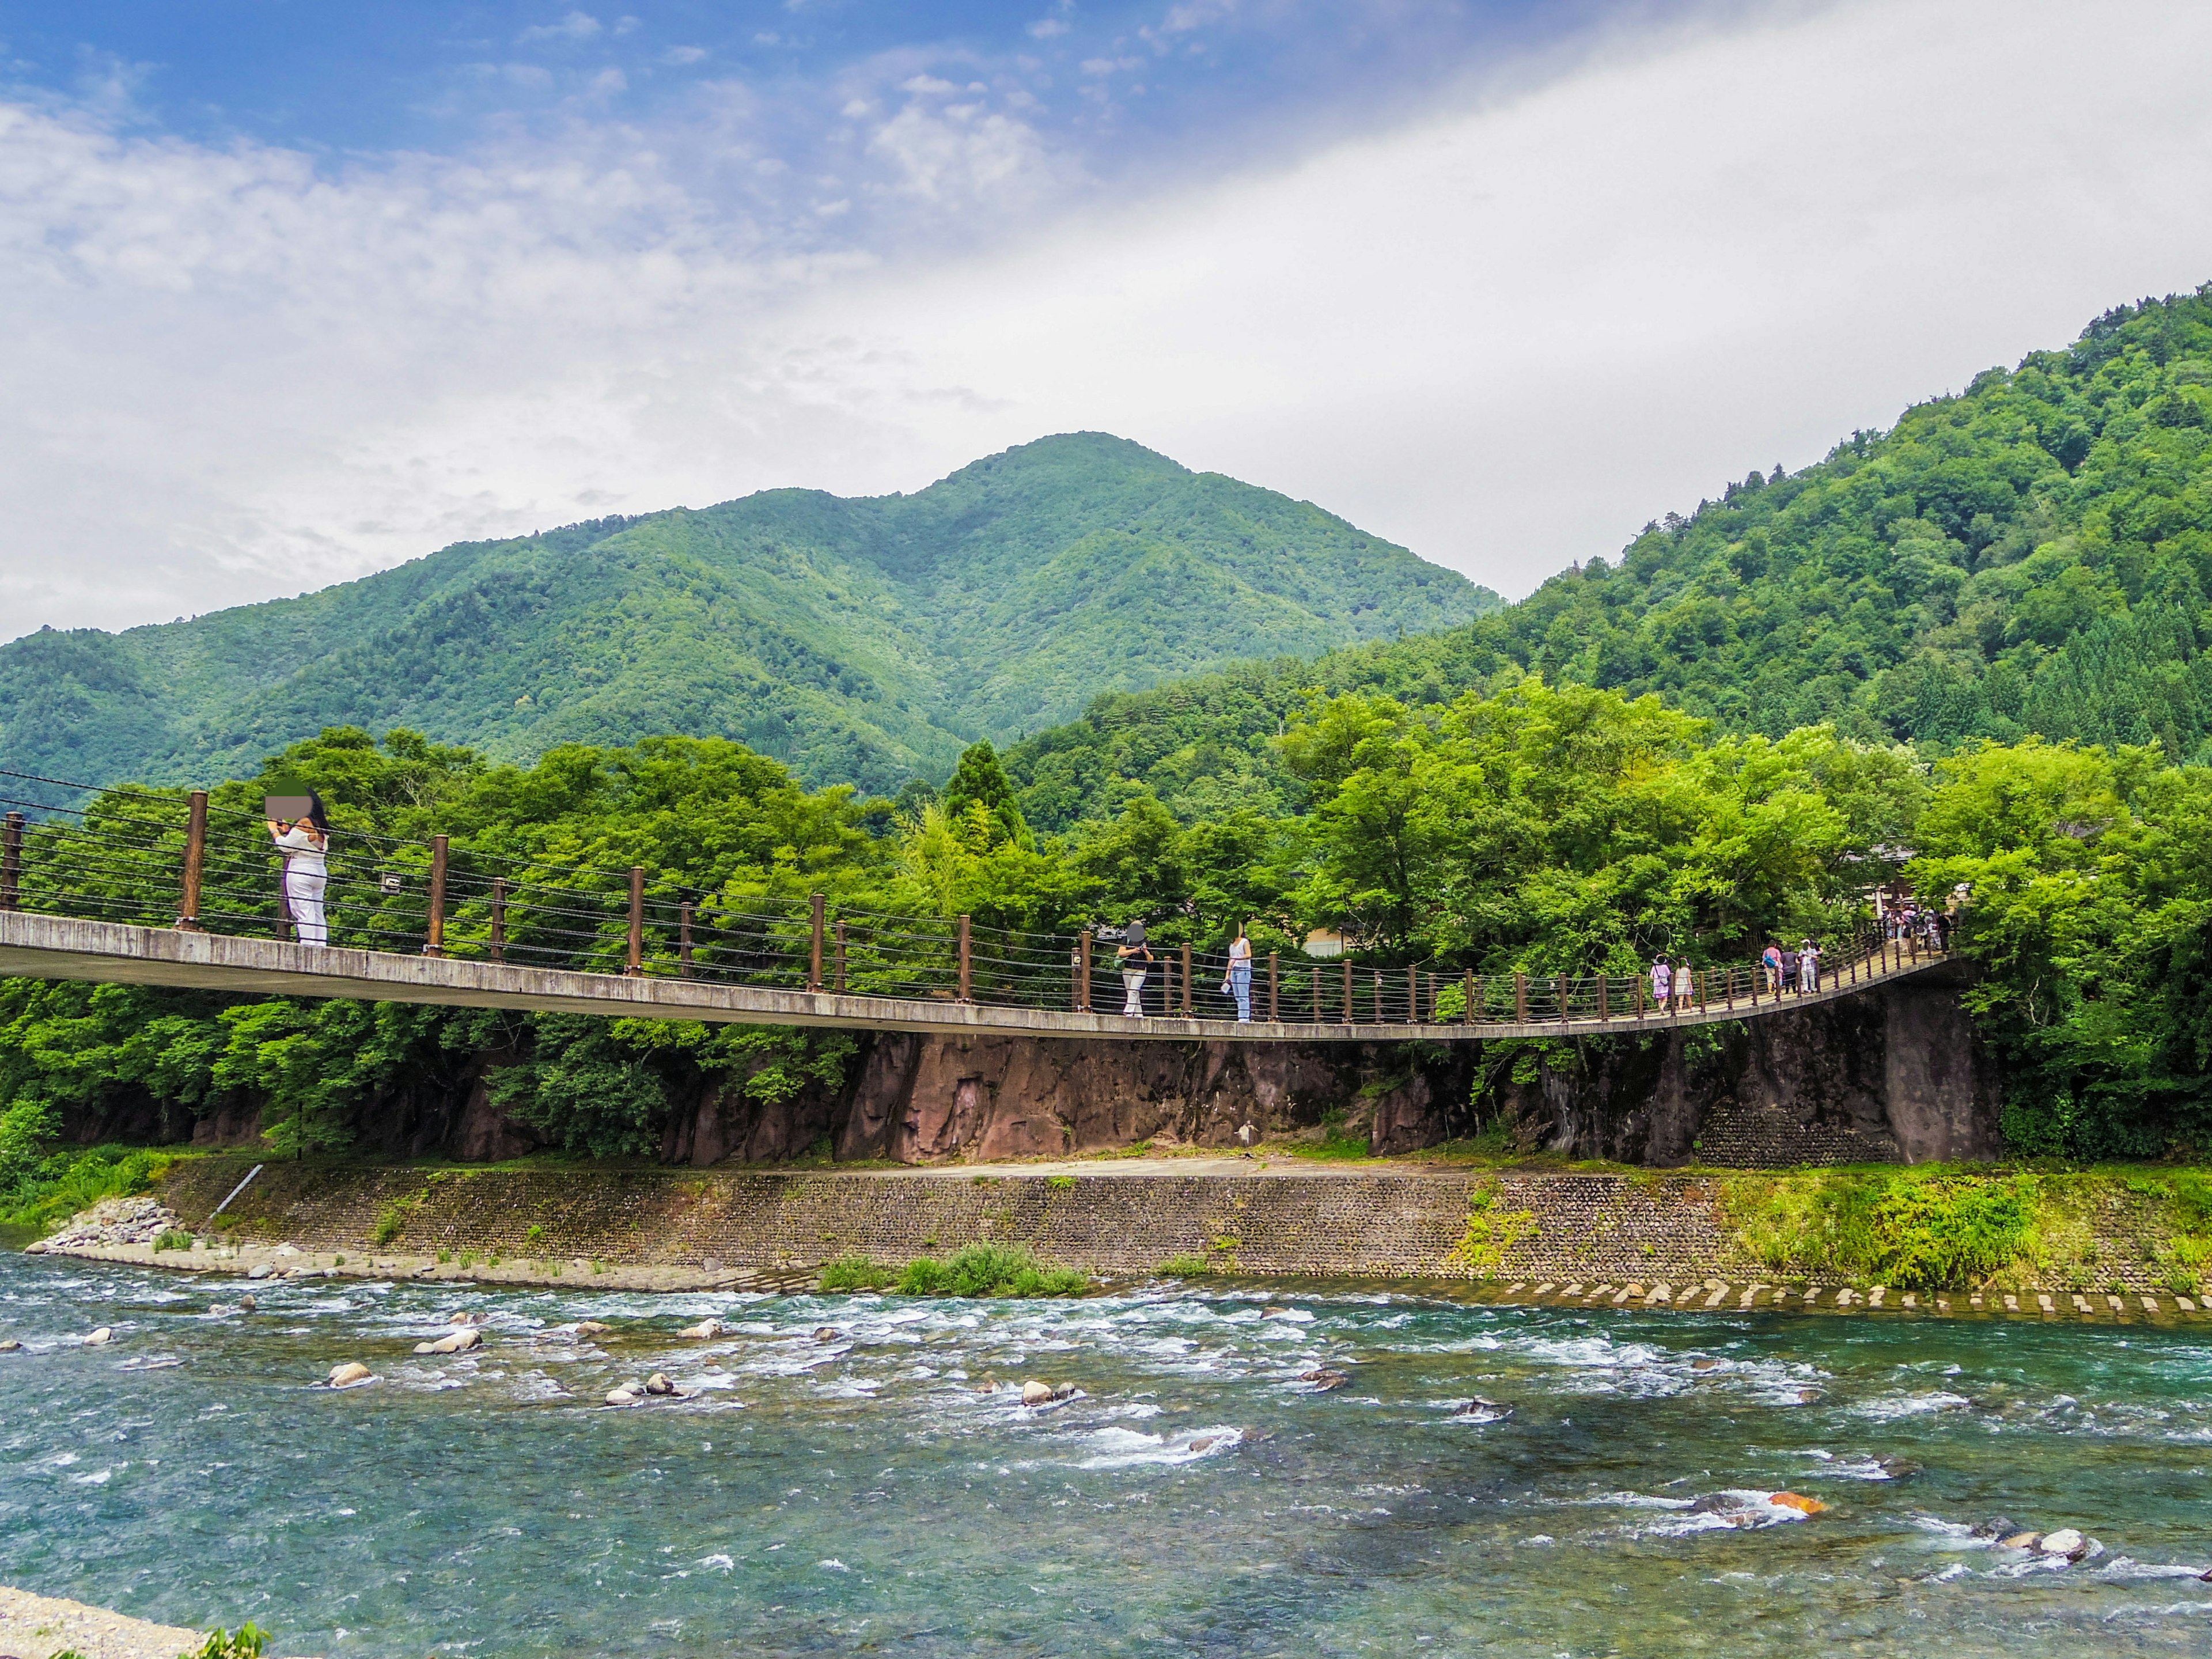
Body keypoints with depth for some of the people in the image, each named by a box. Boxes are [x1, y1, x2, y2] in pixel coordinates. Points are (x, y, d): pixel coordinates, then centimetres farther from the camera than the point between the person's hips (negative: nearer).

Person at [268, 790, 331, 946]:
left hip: (300, 870, -8)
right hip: (320, 871, 8)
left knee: (303, 913, -9)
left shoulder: (304, 823, -12)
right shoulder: (322, 825, 13)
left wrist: (274, 830, 4)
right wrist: (288, 831, 25)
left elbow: (285, 846, -10)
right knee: (318, 915, 7)